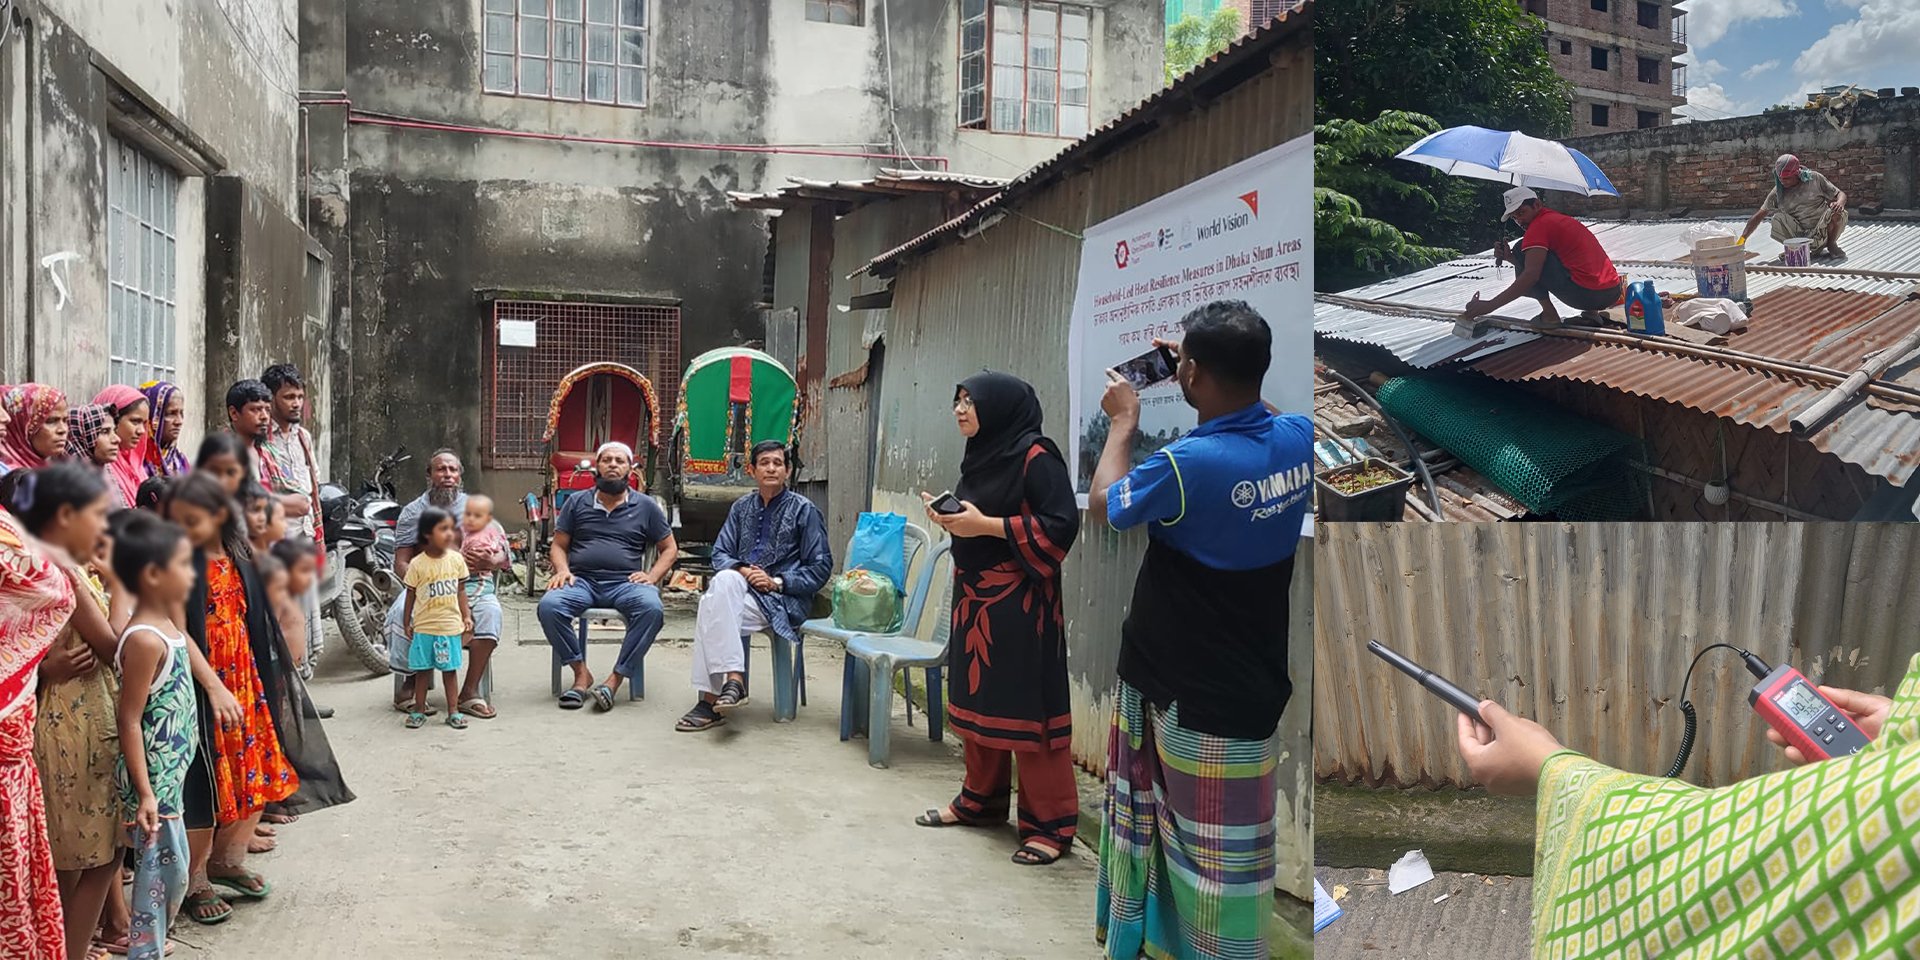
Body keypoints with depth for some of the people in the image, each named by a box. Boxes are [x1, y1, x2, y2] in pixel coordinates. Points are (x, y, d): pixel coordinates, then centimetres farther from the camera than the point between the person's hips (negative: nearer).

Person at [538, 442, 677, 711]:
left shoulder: (646, 506, 14)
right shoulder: (576, 502, 17)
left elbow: (669, 548, 16)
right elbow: (558, 546, 17)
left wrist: (652, 577, -1)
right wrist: (562, 570, -5)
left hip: (625, 582, -1)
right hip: (581, 580, 1)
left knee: (652, 608, -35)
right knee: (549, 605, -31)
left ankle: (616, 678, -25)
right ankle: (581, 673, -15)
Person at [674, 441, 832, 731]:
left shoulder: (804, 510, 2)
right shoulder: (742, 507, 16)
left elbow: (821, 567, -1)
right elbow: (720, 553, 12)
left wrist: (777, 582, -12)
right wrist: (741, 570, -10)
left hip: (784, 599, -4)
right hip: (742, 588, 4)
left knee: (713, 609, -27)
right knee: (724, 580, -32)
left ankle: (710, 699, -25)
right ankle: (732, 679, -33)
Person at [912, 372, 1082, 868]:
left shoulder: (1035, 455, -13)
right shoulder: (981, 454, 13)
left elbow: (1062, 525, -20)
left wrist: (986, 525, -20)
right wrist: (951, 516, 1)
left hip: (1018, 599, -9)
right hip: (974, 596, 9)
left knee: (1028, 706, -5)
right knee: (976, 698, 14)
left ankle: (1051, 823, 3)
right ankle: (981, 800, 28)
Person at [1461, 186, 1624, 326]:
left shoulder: (1539, 225, -6)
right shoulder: (1559, 218, 22)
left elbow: (1530, 275, -19)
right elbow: (1537, 268, 21)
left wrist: (1490, 305, -23)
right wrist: (1508, 257, 6)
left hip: (1587, 294, -9)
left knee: (1523, 253, -4)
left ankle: (1549, 314, -4)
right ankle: (1591, 313, 16)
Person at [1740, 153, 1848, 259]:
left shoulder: (1814, 178, -1)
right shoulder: (1778, 192, 1)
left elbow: (1840, 194, 4)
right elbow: (1758, 216, 2)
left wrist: (1839, 203, -22)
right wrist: (1742, 239, -7)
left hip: (1822, 231, -1)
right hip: (1800, 235, 1)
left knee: (1836, 213, -31)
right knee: (1777, 219, -26)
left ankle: (1831, 245, -1)